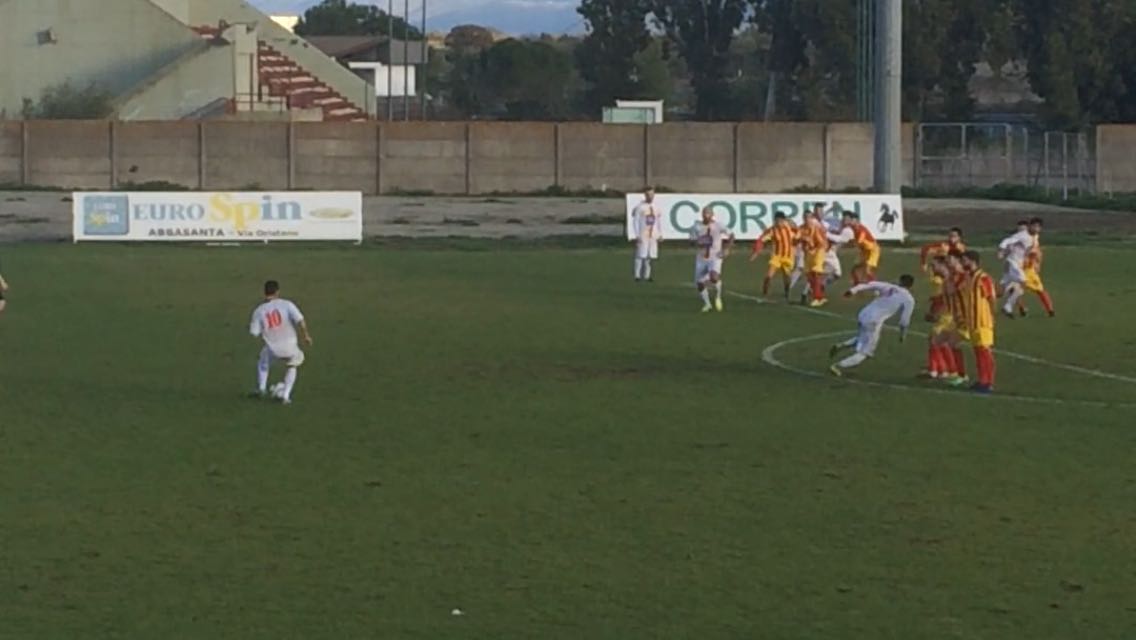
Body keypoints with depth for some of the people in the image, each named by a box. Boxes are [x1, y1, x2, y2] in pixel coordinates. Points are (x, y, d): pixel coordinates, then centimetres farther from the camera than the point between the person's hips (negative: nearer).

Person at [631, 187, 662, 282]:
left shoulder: (656, 207, 11)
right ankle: (638, 276, -2)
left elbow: (659, 221, 17)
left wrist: (660, 234, 11)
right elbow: (635, 221, -7)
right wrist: (637, 235, -11)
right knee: (641, 255, -7)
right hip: (643, 235, -5)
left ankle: (646, 275, 10)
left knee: (650, 256, 4)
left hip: (653, 236, 5)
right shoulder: (640, 207, -6)